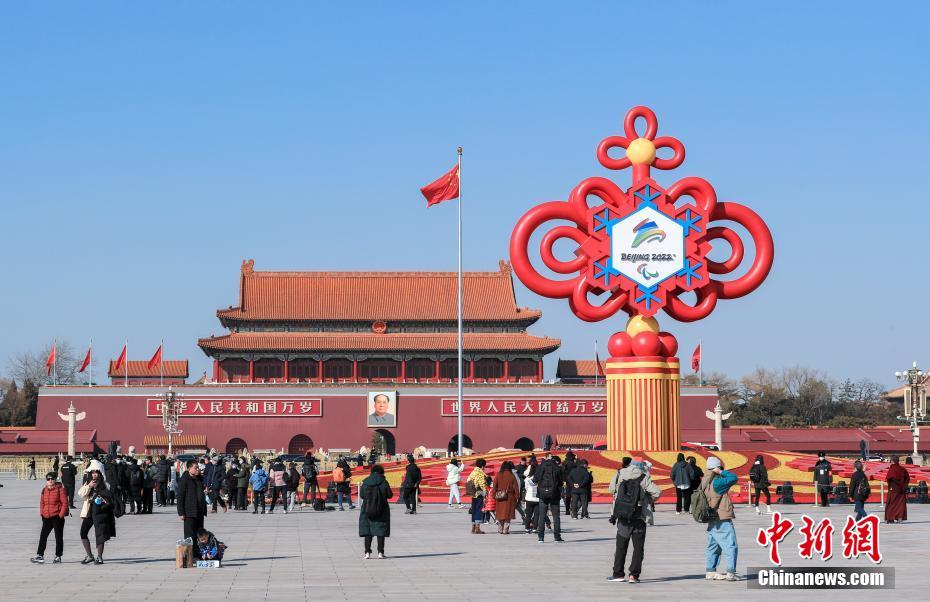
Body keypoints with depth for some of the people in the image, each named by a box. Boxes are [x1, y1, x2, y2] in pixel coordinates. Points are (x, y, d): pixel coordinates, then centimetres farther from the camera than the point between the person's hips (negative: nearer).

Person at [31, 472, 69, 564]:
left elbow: (65, 503, -9)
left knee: (58, 537, 4)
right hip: (46, 518, 5)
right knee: (43, 536, 1)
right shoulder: (44, 490, 11)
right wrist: (41, 513, 7)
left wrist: (61, 515, -13)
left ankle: (58, 556, 12)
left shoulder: (60, 489, -7)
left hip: (57, 517, -5)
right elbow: (42, 503, 19)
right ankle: (40, 556, 3)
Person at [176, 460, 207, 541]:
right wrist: (181, 512, -16)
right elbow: (180, 497, -12)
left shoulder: (199, 479, 14)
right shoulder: (184, 480, -10)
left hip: (200, 513, 8)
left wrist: (204, 510, 20)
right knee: (190, 535, -6)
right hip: (189, 513, -8)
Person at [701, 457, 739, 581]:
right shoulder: (716, 482, -20)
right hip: (722, 520, -9)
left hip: (712, 520, 9)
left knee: (713, 546, 18)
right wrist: (722, 472, -13)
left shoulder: (705, 481, 6)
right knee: (731, 546, -5)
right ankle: (731, 572, -10)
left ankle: (710, 571, 23)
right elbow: (734, 478, -20)